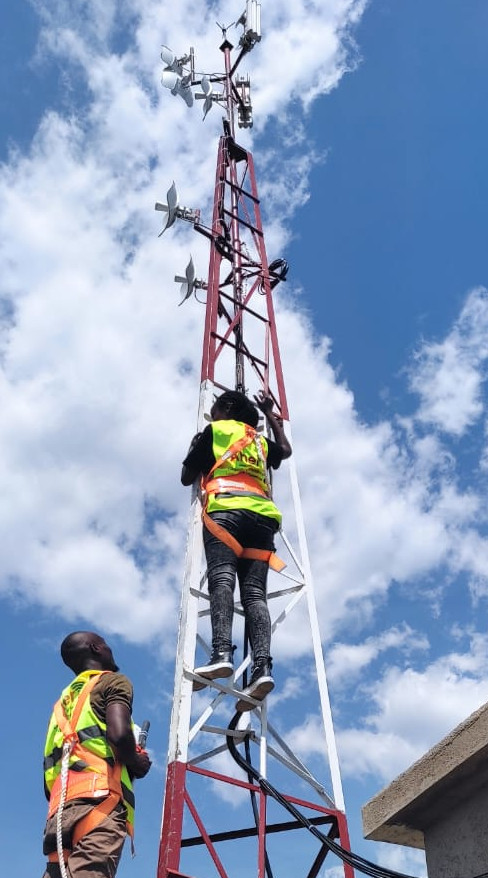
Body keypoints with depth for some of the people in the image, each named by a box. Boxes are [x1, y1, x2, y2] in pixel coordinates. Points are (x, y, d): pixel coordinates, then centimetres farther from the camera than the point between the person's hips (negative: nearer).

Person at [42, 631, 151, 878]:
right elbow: (119, 734, -12)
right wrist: (137, 763, 9)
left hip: (60, 807, 8)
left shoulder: (65, 700, 33)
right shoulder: (113, 681, 11)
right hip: (99, 799, -8)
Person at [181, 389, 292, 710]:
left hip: (226, 509, -4)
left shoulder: (213, 431, 20)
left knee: (222, 578, -20)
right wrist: (270, 413, 64)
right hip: (262, 514, 4)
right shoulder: (260, 440, 33)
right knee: (255, 591, -8)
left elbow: (187, 477, 21)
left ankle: (222, 653, -40)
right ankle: (262, 666, -25)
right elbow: (286, 451, 55)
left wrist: (199, 447, 42)